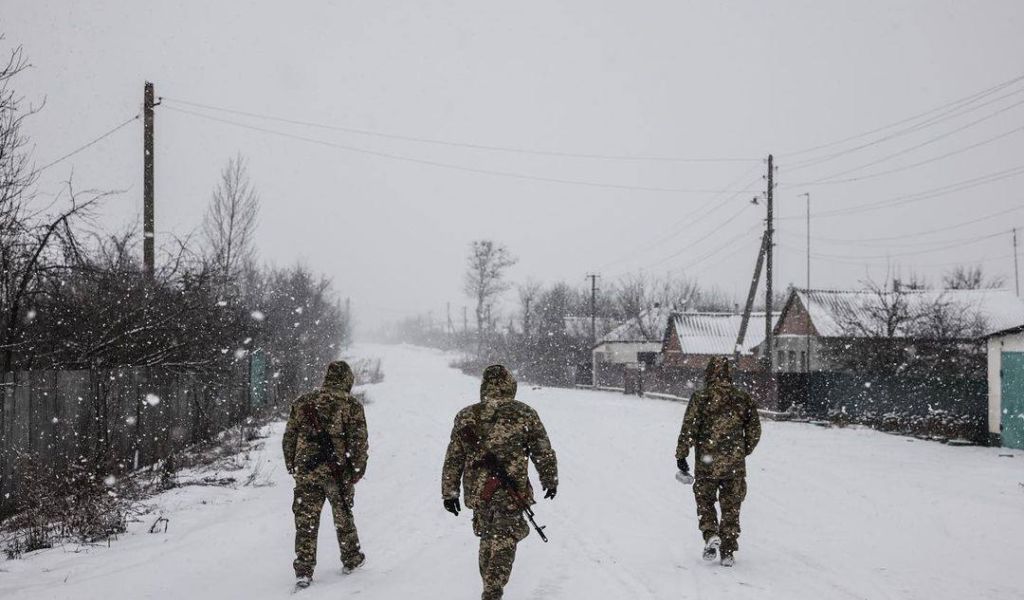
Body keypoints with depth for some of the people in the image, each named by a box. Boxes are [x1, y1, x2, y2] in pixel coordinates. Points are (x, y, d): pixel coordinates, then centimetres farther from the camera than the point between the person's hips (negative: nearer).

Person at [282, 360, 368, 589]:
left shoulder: (302, 403, 4)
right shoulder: (351, 406, -6)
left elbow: (289, 437, 8)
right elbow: (358, 442, -9)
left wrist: (291, 465, 17)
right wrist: (358, 469, 0)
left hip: (306, 470, 1)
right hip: (339, 472, -1)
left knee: (306, 522, 4)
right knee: (343, 517, 18)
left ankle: (303, 570, -1)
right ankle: (351, 559, 32)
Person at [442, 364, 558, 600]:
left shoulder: (466, 417, 3)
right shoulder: (525, 414, -5)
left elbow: (453, 459, 6)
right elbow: (543, 452, 2)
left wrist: (449, 492, 13)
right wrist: (550, 480, 17)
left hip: (477, 491, 4)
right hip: (511, 492, -4)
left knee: (487, 539, 22)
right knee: (504, 541, 2)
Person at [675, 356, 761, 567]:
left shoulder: (700, 397, -7)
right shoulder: (743, 398, 3)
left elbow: (688, 428, -10)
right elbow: (754, 431, 8)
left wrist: (681, 455, -3)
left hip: (707, 462, -2)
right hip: (735, 463, 2)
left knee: (705, 500, 16)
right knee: (731, 506, 11)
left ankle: (711, 535, -5)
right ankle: (728, 552, 12)